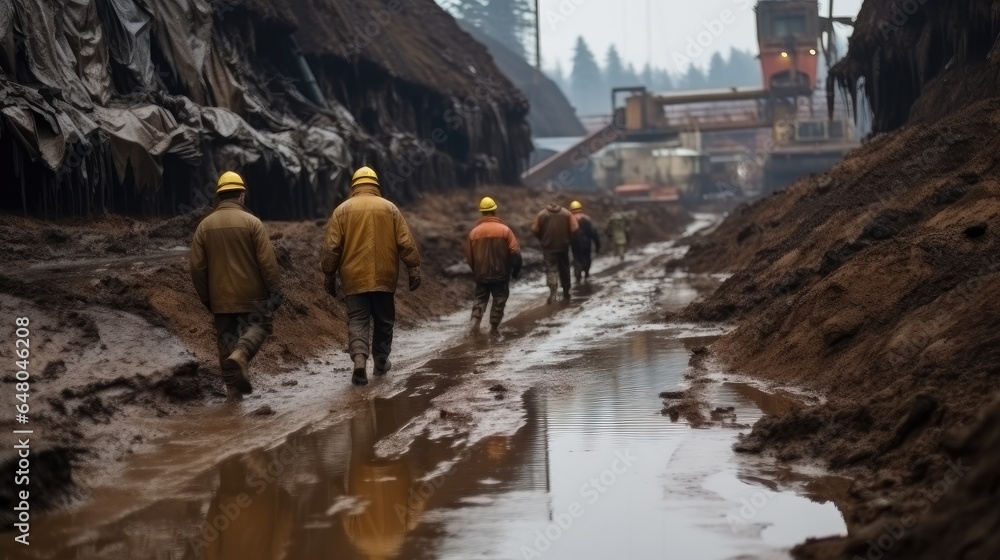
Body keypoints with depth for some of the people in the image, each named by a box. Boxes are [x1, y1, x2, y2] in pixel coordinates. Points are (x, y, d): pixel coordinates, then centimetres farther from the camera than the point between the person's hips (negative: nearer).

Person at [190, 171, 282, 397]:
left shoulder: (205, 226, 2)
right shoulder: (251, 222, -8)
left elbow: (197, 267, 3)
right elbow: (267, 261, -11)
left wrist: (205, 297, 13)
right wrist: (275, 291, -2)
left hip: (221, 297, 3)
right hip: (251, 294, -3)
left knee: (226, 339, 10)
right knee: (258, 326, 8)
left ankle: (235, 387, 8)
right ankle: (240, 354, -22)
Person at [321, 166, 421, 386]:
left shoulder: (342, 210, 1)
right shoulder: (389, 208, 3)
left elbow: (332, 248, -2)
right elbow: (406, 243, -1)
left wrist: (330, 276, 6)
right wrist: (414, 269, 4)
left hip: (354, 278, -1)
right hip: (384, 278, 1)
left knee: (357, 321, -1)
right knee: (384, 321, 16)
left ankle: (359, 360, -21)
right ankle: (381, 362, 25)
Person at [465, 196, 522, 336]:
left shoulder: (474, 232, -3)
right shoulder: (504, 230, -10)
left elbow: (469, 256, 4)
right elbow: (515, 252, -12)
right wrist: (516, 270, 1)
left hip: (481, 273, 2)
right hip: (501, 273, -2)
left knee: (480, 298, 15)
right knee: (499, 300, 10)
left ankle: (475, 321, -4)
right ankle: (494, 327, 8)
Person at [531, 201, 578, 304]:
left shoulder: (541, 214, 0)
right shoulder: (566, 213, 2)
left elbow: (535, 229, -3)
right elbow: (574, 229, -6)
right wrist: (568, 239, 9)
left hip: (548, 246, -1)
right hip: (563, 246, 1)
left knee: (551, 269, -2)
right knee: (564, 270, 14)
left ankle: (552, 294, -19)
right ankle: (566, 294, 21)